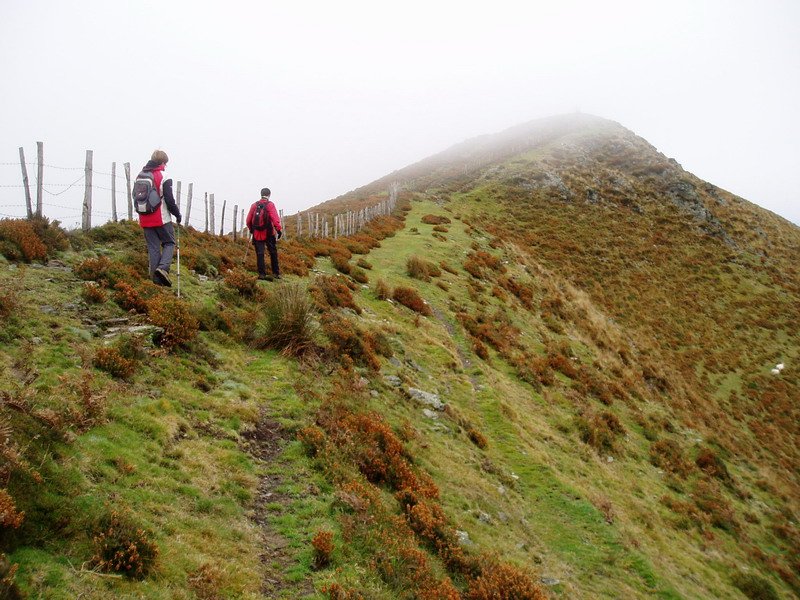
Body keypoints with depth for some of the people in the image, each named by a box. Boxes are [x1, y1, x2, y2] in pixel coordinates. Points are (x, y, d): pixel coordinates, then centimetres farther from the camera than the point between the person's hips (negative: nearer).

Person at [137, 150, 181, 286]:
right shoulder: (164, 177, -9)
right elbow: (169, 200, -12)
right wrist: (177, 214, 2)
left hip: (145, 220, 5)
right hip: (162, 219, -5)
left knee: (153, 247, 8)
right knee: (169, 243, 7)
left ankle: (155, 277, 6)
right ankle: (163, 268, -16)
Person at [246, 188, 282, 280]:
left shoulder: (254, 205, 6)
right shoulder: (270, 205, -5)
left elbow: (249, 220, 9)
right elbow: (275, 218, -17)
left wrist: (251, 229, 24)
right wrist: (279, 230, -16)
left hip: (257, 234, 3)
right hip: (268, 234, -2)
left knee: (260, 254, 4)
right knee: (273, 253, 8)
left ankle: (262, 274, 1)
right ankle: (276, 273, 11)